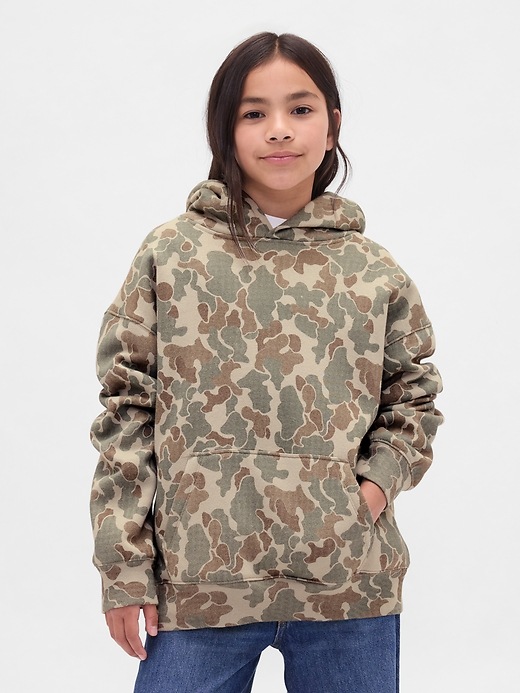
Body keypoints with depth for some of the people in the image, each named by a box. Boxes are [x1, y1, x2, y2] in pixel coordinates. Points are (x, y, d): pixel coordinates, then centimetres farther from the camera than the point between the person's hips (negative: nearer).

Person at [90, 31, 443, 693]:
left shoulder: (374, 274, 6)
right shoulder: (170, 255, 2)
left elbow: (414, 396, 19)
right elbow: (126, 411, 2)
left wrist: (379, 478, -1)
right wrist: (124, 570, -2)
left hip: (349, 582, 2)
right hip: (199, 581, -1)